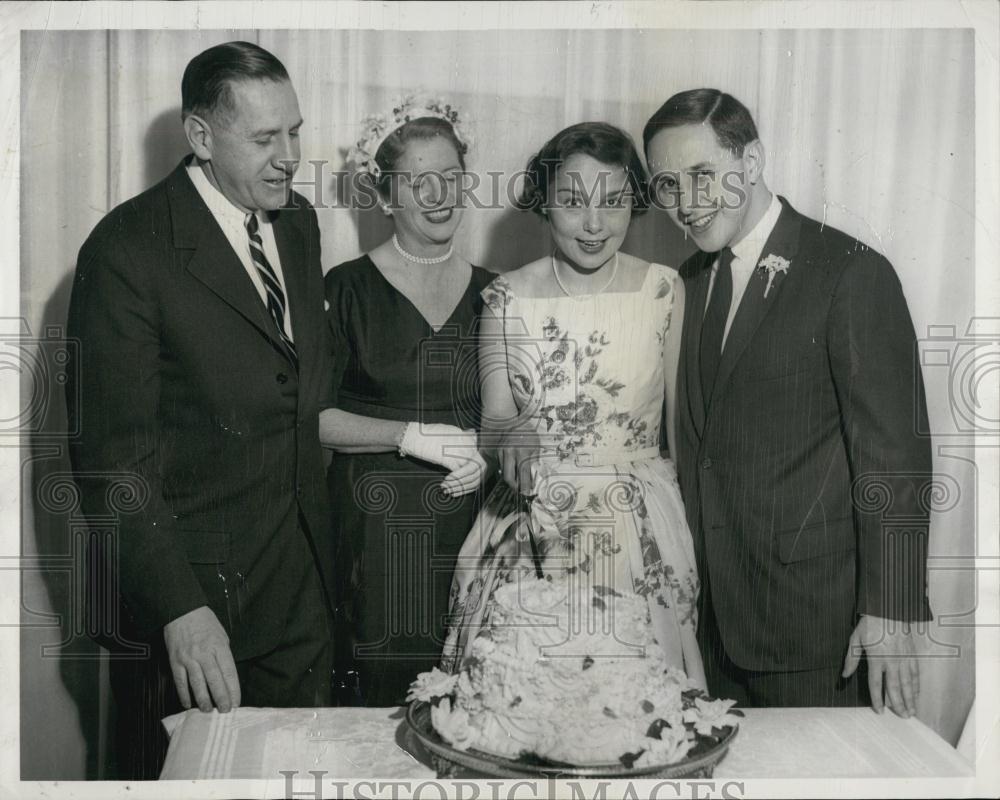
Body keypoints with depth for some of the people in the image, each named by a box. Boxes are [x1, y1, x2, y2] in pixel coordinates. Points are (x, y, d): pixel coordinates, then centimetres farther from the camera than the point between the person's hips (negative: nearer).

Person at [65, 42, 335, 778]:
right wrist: (180, 609, -24)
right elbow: (114, 453, -18)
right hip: (187, 582, -5)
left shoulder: (299, 222, 7)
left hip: (298, 578, 6)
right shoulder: (128, 249, -16)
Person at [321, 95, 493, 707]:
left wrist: (487, 455, -3)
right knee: (375, 700, 1)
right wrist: (410, 435, -14)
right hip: (374, 529, -3)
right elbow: (312, 415, -5)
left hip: (471, 529, 3)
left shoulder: (490, 293, 9)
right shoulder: (348, 288, -2)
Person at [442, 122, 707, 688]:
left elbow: (679, 415, 4)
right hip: (530, 529, 0)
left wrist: (683, 524, 6)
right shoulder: (508, 298, -2)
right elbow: (493, 419, -1)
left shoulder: (663, 290, -2)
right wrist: (512, 436, -23)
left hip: (639, 531, 0)